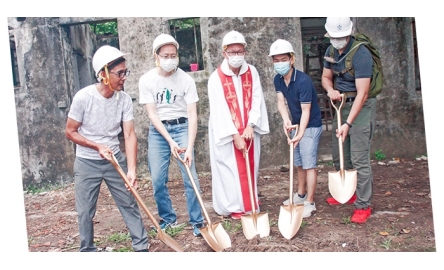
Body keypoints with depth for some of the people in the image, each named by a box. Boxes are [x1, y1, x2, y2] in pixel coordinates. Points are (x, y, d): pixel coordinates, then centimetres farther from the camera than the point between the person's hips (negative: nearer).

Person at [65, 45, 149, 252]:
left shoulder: (124, 99, -11)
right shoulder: (83, 97, -18)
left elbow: (129, 135, -13)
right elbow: (70, 132, -8)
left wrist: (131, 169, -22)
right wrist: (97, 146, -20)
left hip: (115, 159, 2)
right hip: (87, 163, -2)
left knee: (129, 204, 6)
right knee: (85, 211, 6)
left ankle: (142, 246, 17)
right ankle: (87, 250, 25)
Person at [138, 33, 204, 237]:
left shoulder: (186, 79, -9)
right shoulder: (146, 80, -6)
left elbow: (192, 114, -12)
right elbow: (152, 114, -9)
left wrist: (189, 147, -21)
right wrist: (170, 140, -18)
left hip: (181, 128, -1)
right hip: (158, 130, 2)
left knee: (190, 176, -6)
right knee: (158, 180, 3)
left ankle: (197, 221, 6)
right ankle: (168, 219, 22)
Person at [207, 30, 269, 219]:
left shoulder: (251, 72, 0)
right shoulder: (216, 78, -13)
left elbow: (257, 100, -4)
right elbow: (220, 110, -16)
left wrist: (250, 126, -16)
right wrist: (235, 136, -18)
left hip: (249, 130, 4)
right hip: (226, 133, -3)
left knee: (250, 168, 10)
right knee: (231, 170, 2)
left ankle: (251, 205, 23)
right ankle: (234, 207, 14)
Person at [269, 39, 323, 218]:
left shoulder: (303, 81, -26)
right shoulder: (278, 80, -3)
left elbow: (306, 111, -26)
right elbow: (281, 101, -7)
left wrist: (300, 134, -34)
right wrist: (285, 119, -27)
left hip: (310, 126, -8)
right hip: (296, 124, 8)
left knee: (309, 165, -6)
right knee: (299, 163, 18)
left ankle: (310, 203, 3)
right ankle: (301, 195, 33)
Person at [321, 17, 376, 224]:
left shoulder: (361, 54, -21)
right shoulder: (331, 51, 3)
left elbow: (362, 93, -25)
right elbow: (326, 77, 15)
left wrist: (348, 124, -29)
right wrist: (330, 90, -11)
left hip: (361, 107, -8)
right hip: (341, 105, 8)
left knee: (359, 158, -9)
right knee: (339, 155, 14)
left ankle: (363, 205, 2)